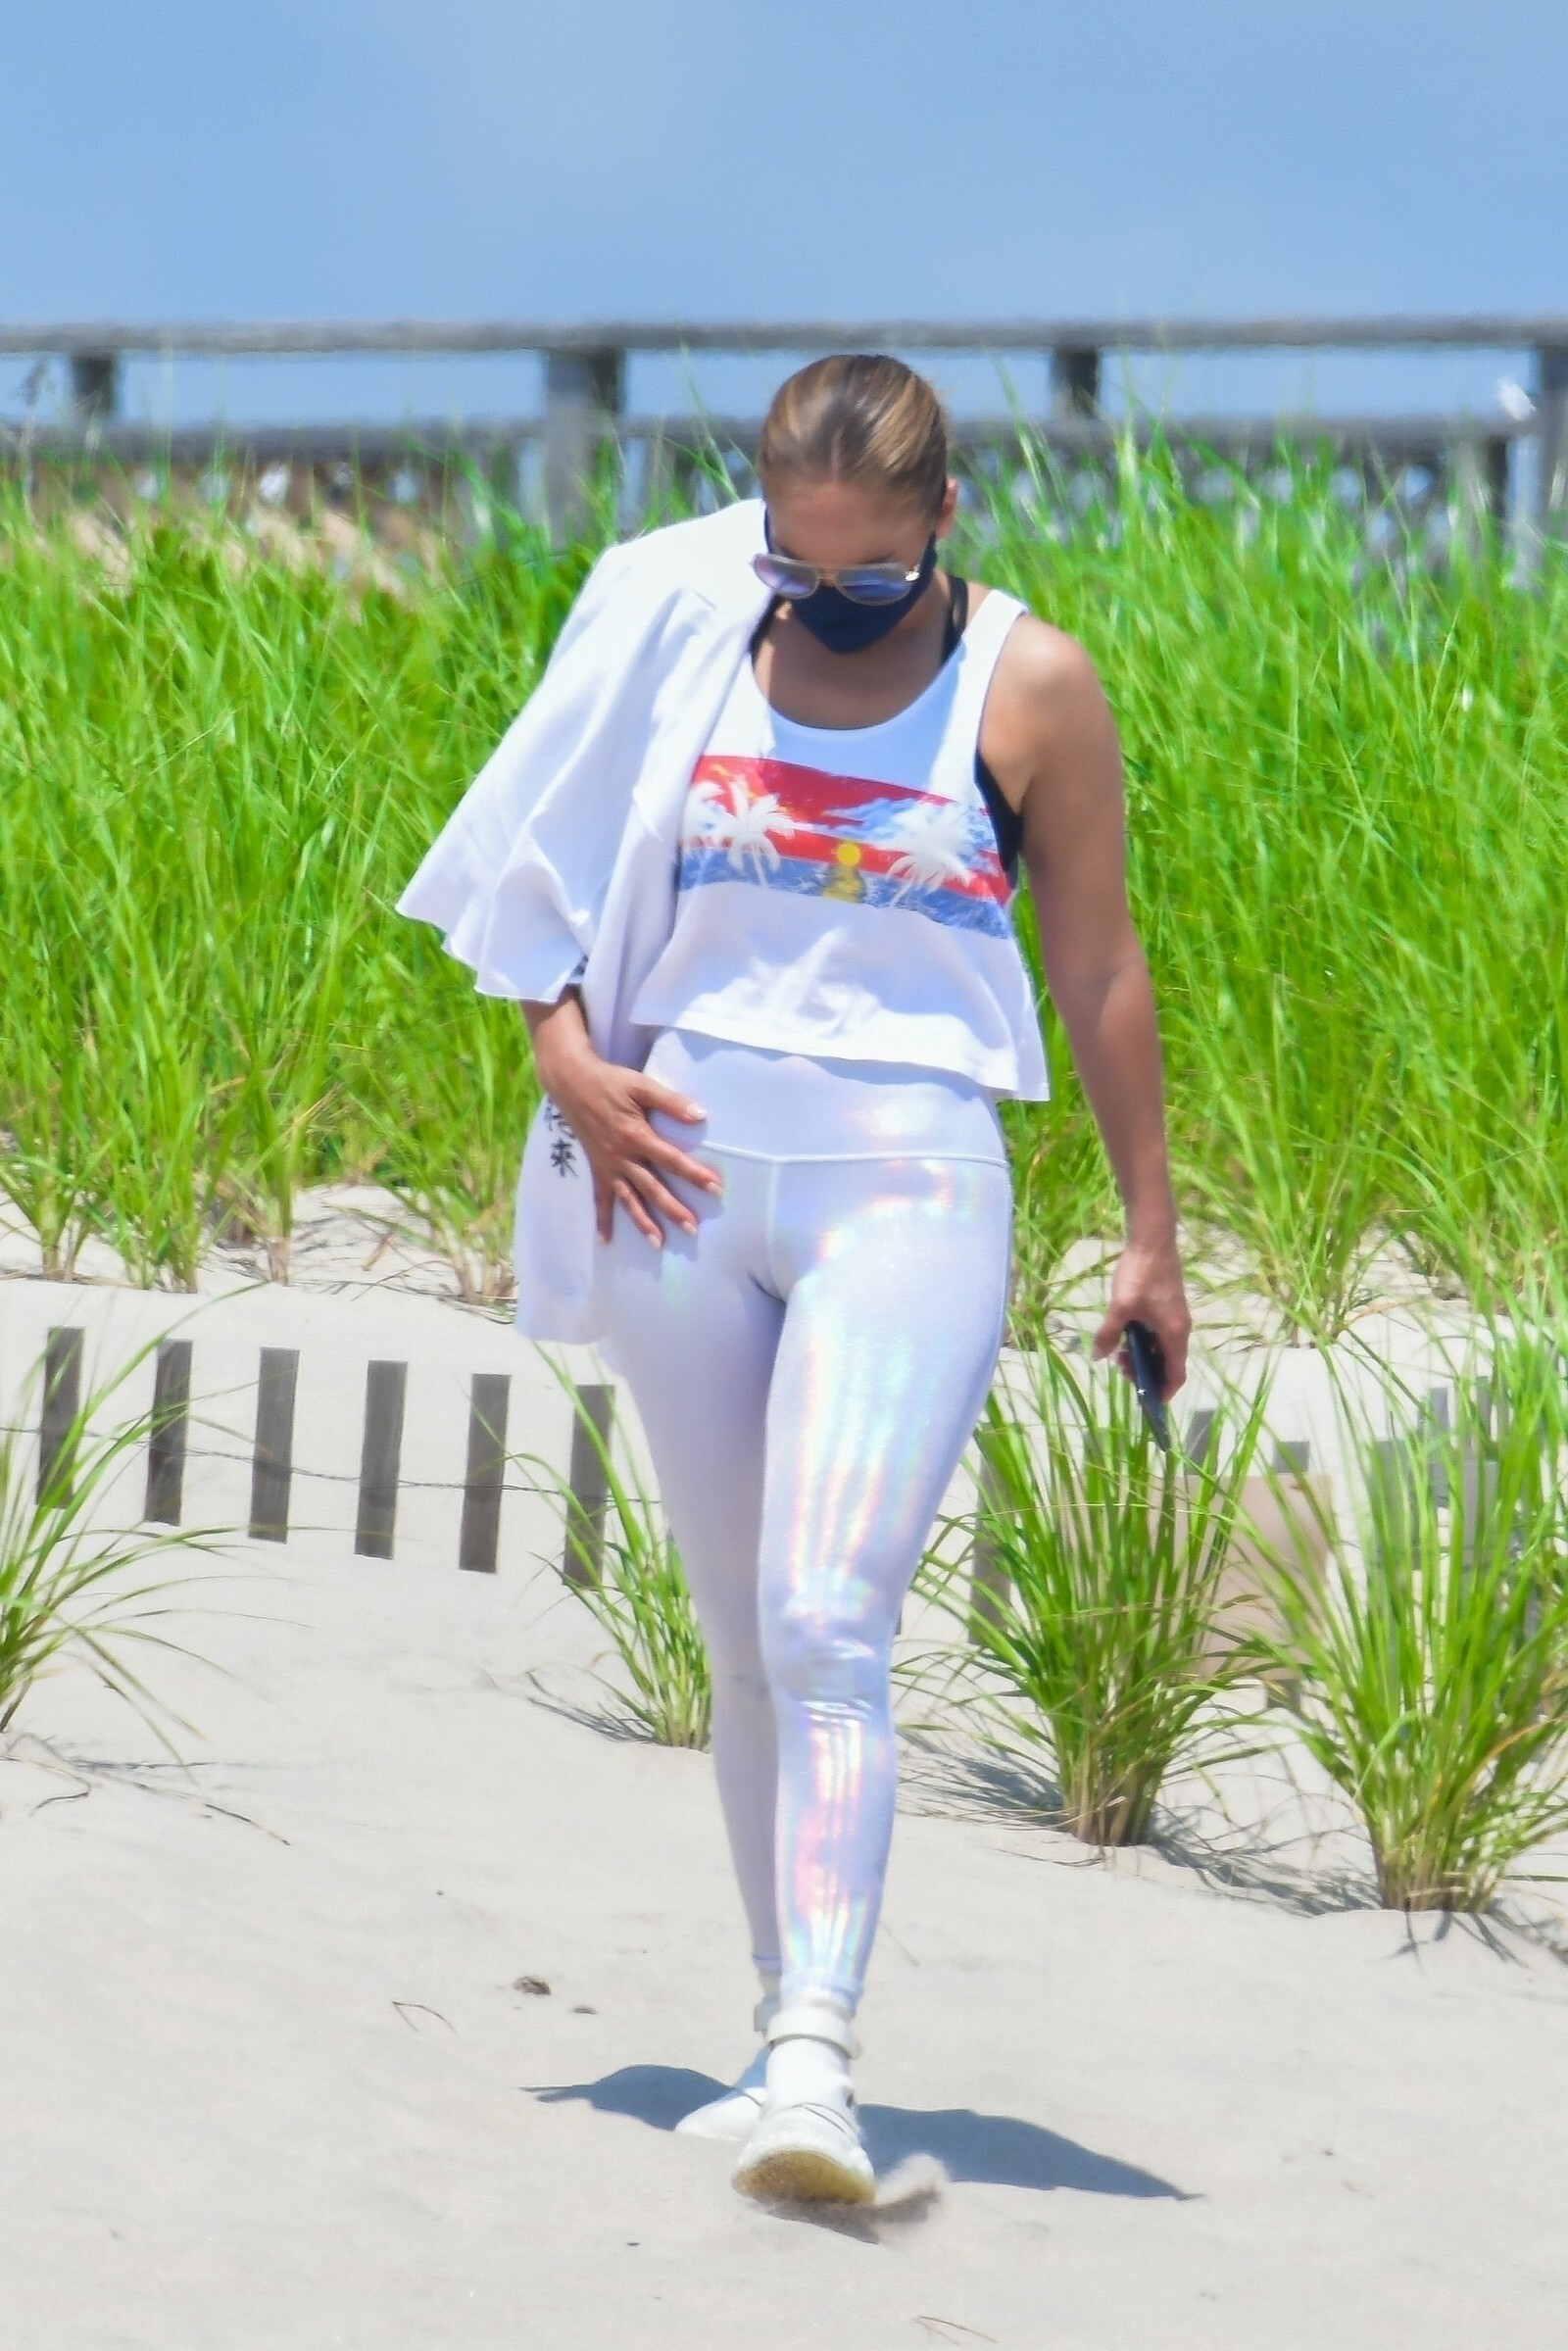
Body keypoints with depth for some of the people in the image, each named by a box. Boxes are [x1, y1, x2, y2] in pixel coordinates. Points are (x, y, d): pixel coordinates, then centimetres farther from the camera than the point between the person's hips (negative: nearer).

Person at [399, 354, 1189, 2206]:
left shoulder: (1027, 687, -1)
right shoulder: (680, 628, 5)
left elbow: (1099, 971, 6)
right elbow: (548, 868, 15)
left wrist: (1149, 1236, 9)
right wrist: (571, 1062, -2)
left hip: (907, 1183, -3)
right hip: (686, 1168, 3)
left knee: (827, 1628, -18)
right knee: (741, 1638, 8)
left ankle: (814, 2060, -26)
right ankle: (787, 2037, 18)